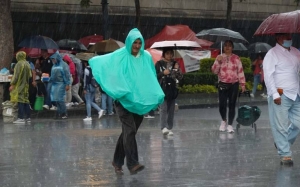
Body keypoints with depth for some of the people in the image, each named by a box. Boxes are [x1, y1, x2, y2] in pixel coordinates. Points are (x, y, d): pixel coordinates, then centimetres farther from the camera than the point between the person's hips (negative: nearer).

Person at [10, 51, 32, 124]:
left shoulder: (19, 64, -14)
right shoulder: (27, 64, 8)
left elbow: (16, 75, -16)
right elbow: (30, 75, 13)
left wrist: (12, 84, -12)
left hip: (19, 85, -8)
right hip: (26, 85, 8)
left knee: (20, 102, -8)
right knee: (25, 101, 13)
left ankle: (21, 118, -10)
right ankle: (28, 117, 15)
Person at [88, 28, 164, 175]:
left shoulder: (146, 57, 7)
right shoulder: (120, 56, -4)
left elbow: (151, 78, 16)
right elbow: (103, 61, -9)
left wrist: (157, 96, 14)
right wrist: (93, 61, -26)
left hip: (139, 100, 5)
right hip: (123, 99, -5)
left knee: (128, 132, 9)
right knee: (130, 130, -17)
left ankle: (117, 162, 22)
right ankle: (132, 164, -21)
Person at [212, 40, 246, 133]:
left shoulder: (236, 58, 4)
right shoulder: (219, 57, 6)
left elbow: (240, 71, 3)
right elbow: (214, 71, 2)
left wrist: (242, 84, -2)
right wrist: (218, 62, -13)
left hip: (234, 84, 0)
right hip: (222, 84, 0)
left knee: (232, 105, 0)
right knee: (222, 104, -7)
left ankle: (230, 125, 8)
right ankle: (224, 120, 21)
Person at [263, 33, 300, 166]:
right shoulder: (272, 54, -4)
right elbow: (268, 75, -10)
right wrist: (275, 94, -16)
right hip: (280, 96, -6)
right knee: (281, 127, -3)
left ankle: (283, 143, 27)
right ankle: (285, 154, 5)